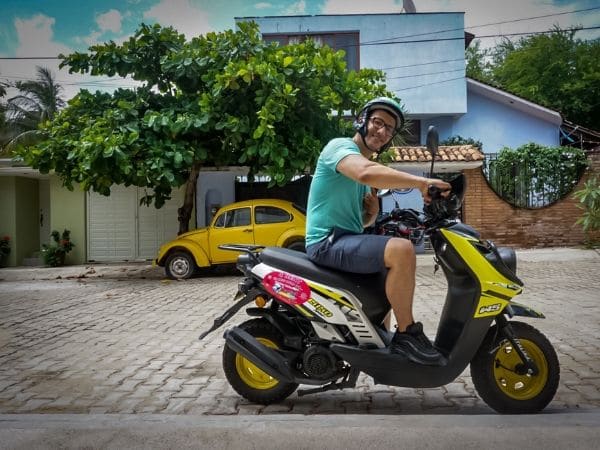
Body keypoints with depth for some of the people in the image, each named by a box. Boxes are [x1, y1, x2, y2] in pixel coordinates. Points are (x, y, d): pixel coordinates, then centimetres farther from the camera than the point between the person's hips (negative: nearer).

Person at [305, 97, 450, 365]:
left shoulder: (367, 164, 22)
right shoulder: (340, 146, -7)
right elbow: (366, 173, -32)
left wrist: (373, 208, 1)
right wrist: (422, 183, -31)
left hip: (347, 239, 11)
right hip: (328, 241, -10)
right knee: (402, 250, -29)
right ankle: (406, 334, -14)